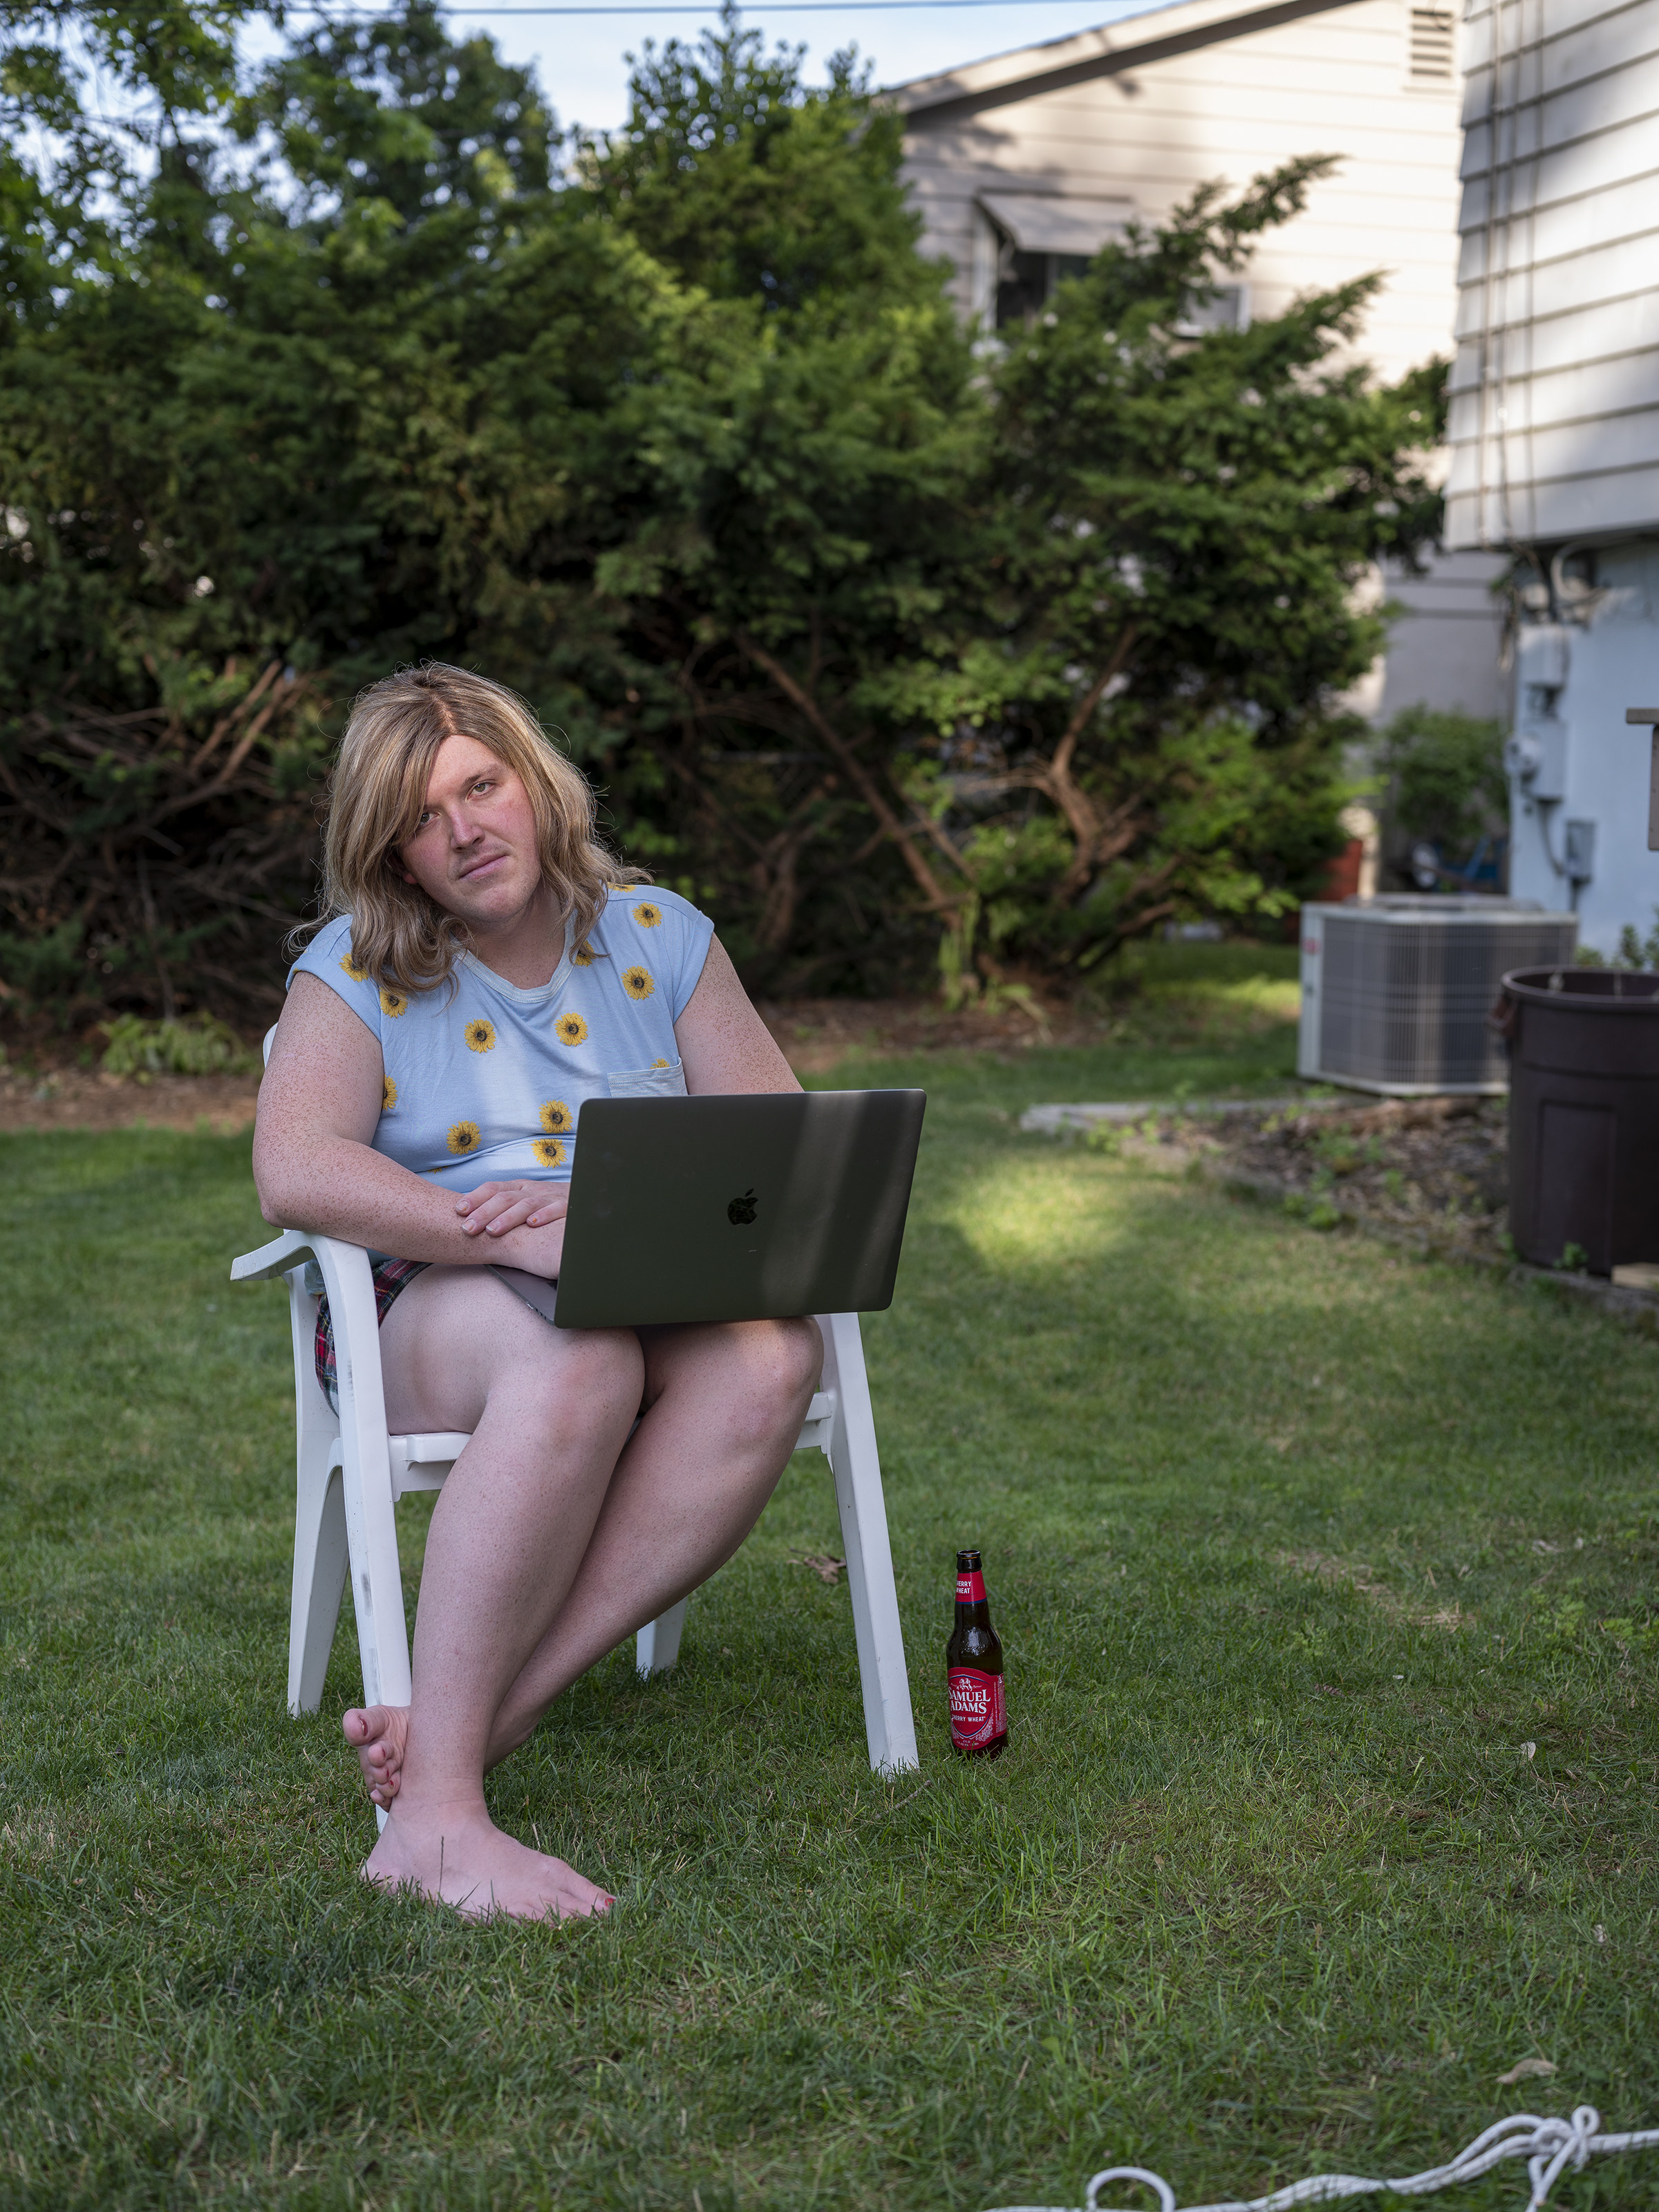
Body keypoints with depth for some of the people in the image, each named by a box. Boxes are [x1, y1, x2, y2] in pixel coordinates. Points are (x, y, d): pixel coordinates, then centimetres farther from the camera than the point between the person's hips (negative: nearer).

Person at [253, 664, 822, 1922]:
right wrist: (521, 1236, -28)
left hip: (660, 1295, 3)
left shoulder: (659, 938, 10)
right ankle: (434, 1816, -41)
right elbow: (295, 1169, -15)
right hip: (427, 1312, -3)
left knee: (773, 1354, -33)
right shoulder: (356, 971, 3)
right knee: (578, 1356, -39)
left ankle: (480, 1723, -35)